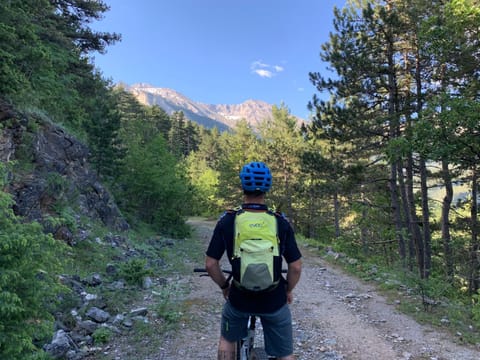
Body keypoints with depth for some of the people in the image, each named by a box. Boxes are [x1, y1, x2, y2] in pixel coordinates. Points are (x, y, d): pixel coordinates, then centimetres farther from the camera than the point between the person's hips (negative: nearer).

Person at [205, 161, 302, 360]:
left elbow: (210, 264, -7)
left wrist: (224, 286, 10)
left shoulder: (227, 221, -10)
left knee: (227, 339, 29)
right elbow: (296, 266, -7)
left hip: (239, 297, 1)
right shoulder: (281, 222, -10)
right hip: (274, 300, 0)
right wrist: (288, 290, 11)